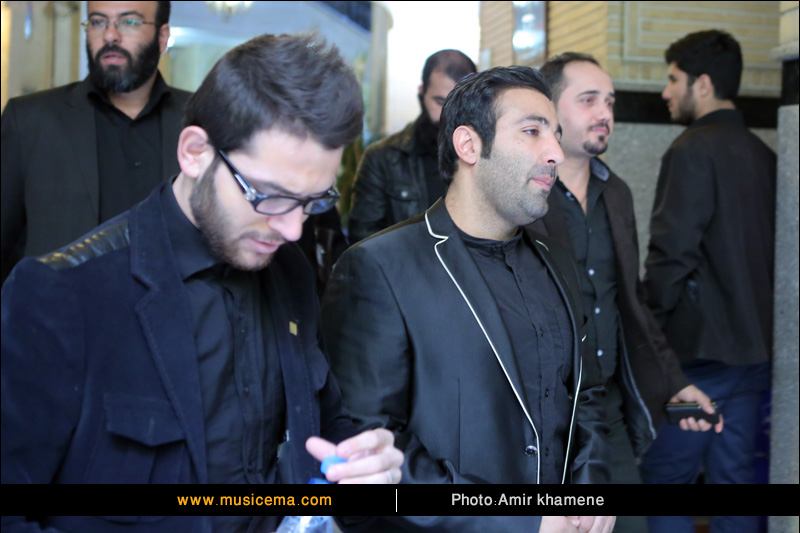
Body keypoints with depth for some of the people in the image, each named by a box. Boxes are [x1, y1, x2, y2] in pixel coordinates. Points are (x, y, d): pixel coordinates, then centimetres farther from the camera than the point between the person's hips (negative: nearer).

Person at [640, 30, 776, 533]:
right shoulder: (762, 154, 11)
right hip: (756, 344, 8)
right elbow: (771, 246, 14)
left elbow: (673, 249, -18)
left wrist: (650, 318, -6)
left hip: (703, 346, -8)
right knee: (734, 472, 12)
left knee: (665, 472, 0)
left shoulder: (694, 150, -12)